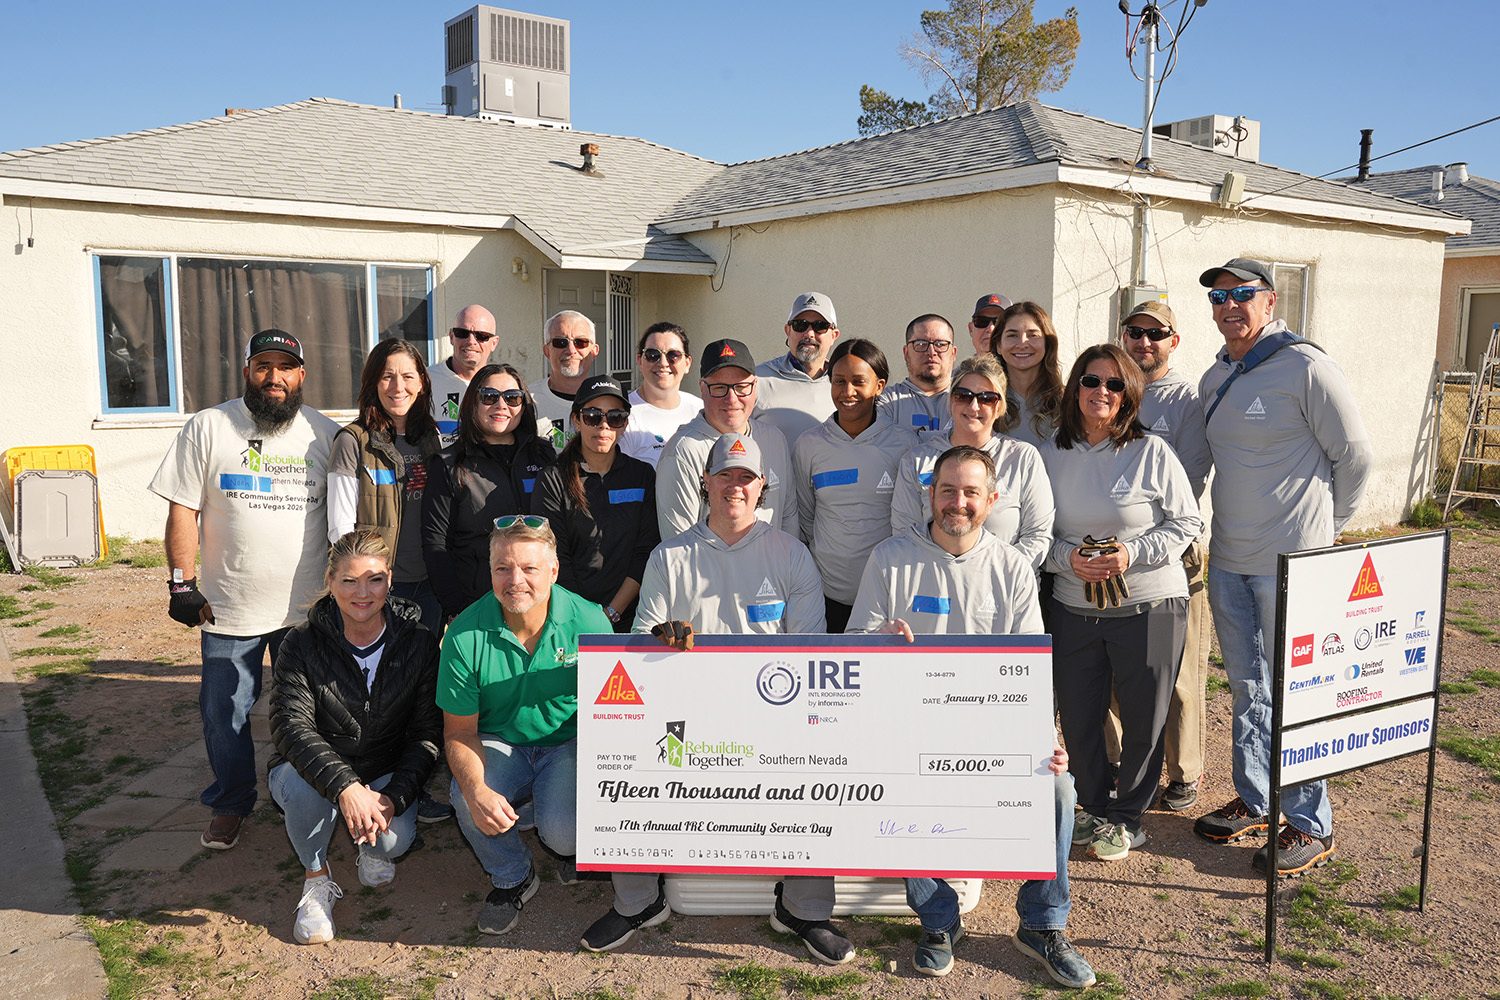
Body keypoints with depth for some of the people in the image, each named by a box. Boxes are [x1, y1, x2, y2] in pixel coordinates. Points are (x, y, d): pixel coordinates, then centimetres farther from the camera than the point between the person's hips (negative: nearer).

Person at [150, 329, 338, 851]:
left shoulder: (325, 433, 2)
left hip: (309, 606, 1)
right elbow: (183, 510, -3)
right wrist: (182, 583, -6)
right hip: (228, 607, -1)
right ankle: (230, 804, 29)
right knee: (224, 714, 9)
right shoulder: (207, 427, -3)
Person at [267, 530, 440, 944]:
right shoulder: (303, 643, -13)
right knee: (305, 787, -35)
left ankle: (370, 849, 12)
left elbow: (427, 734, -10)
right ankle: (316, 877, -5)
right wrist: (344, 786, -39)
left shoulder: (417, 641, -10)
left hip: (387, 774, 1)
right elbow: (290, 727, -24)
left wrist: (394, 797, -26)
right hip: (313, 770, 0)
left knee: (395, 839, -28)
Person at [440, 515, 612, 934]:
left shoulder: (588, 622, -16)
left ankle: (564, 847, 17)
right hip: (499, 742, 1)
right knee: (468, 800, -29)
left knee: (564, 831, -26)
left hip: (568, 743, -1)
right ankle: (512, 877, 5)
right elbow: (459, 730, -9)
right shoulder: (465, 634, -14)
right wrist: (476, 790, -29)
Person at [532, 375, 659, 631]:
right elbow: (554, 560, -2)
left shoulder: (643, 475, 9)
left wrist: (612, 612, -5)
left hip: (628, 617, 1)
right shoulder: (553, 480, 4)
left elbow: (646, 553, 4)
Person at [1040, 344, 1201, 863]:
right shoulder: (1052, 454, 3)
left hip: (1149, 606, -2)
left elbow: (1187, 524, -3)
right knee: (1076, 716, 7)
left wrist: (1133, 554, -17)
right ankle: (1094, 808, 30)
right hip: (1074, 608, 3)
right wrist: (1067, 558, -12)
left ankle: (1126, 818, 27)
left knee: (1144, 719, 6)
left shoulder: (1152, 452, -6)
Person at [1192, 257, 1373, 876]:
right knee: (1247, 690, 17)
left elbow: (1355, 455, -6)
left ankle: (1310, 825, 16)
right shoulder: (1213, 379, 10)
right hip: (1228, 562, 7)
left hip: (1291, 563, -7)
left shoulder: (1305, 367, -12)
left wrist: (1328, 526, 2)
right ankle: (1253, 802, 31)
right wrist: (1232, 525, 16)